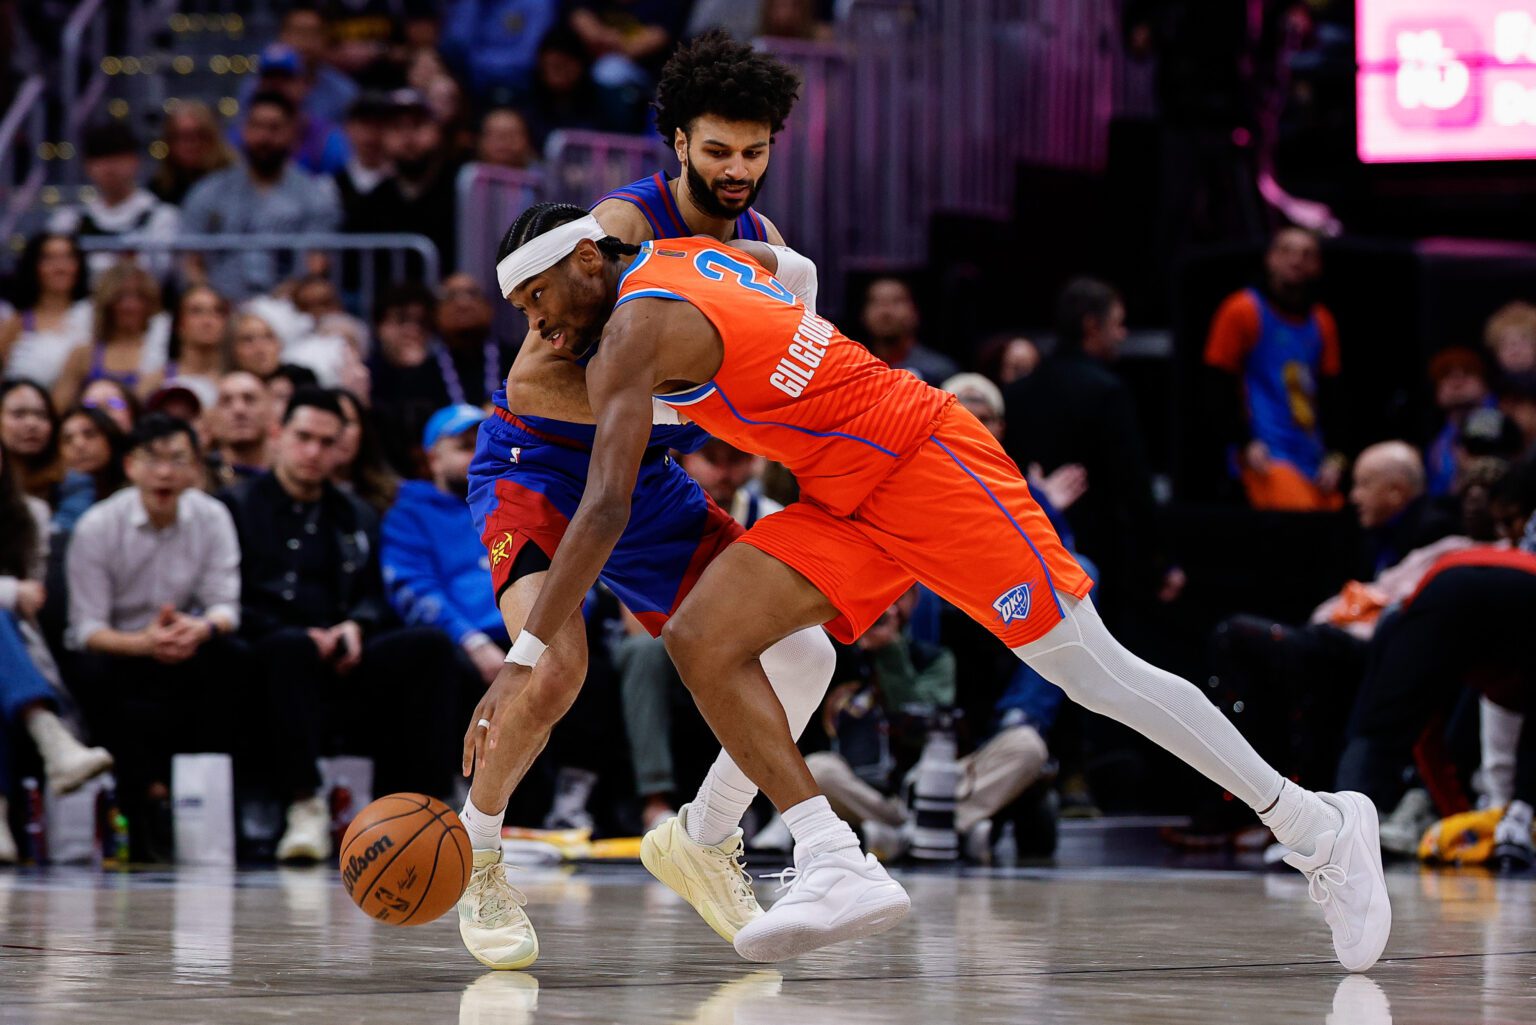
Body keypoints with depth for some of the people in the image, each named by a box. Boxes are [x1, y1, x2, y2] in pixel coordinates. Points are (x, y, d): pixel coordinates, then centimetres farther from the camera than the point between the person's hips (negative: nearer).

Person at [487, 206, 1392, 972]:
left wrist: (524, 660, -29)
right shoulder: (689, 254, 10)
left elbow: (606, 509, -26)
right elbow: (792, 267, 32)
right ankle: (836, 866, -16)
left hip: (927, 462, -10)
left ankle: (1318, 827, 5)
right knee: (702, 639, -7)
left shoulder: (633, 329, -16)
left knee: (1093, 670, -6)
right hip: (852, 505, 10)